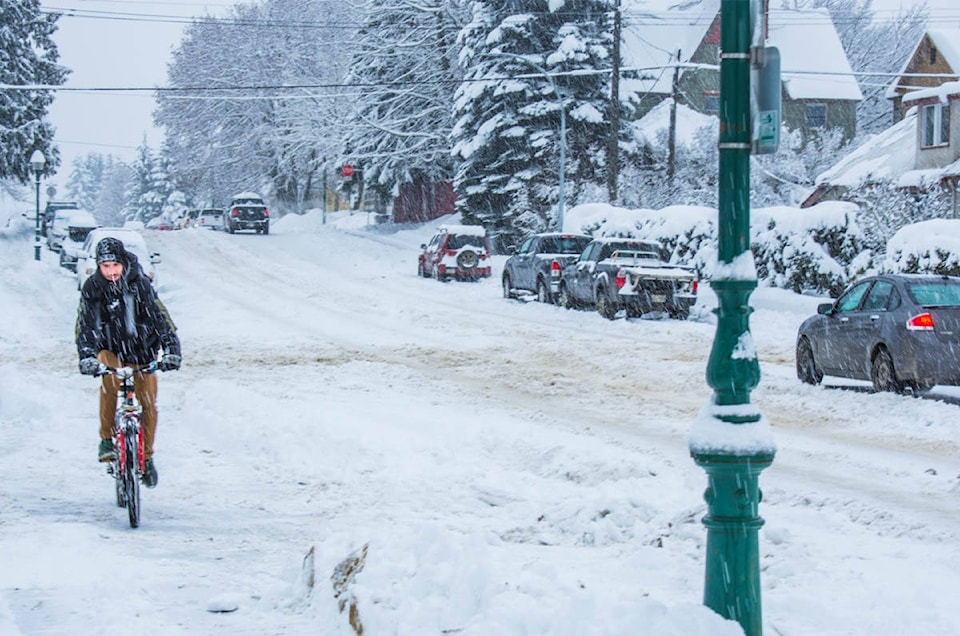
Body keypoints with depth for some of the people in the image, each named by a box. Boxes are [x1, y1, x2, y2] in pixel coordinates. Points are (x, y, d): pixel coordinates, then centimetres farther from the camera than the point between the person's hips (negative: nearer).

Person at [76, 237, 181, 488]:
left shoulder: (139, 283, -17)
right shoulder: (92, 287, -16)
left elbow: (160, 316, -20)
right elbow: (87, 324, -21)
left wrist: (171, 350, -31)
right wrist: (87, 356, -36)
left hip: (143, 352, 1)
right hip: (111, 351, -1)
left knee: (149, 404, -2)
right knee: (109, 380, -33)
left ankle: (147, 456, 22)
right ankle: (106, 438, -16)